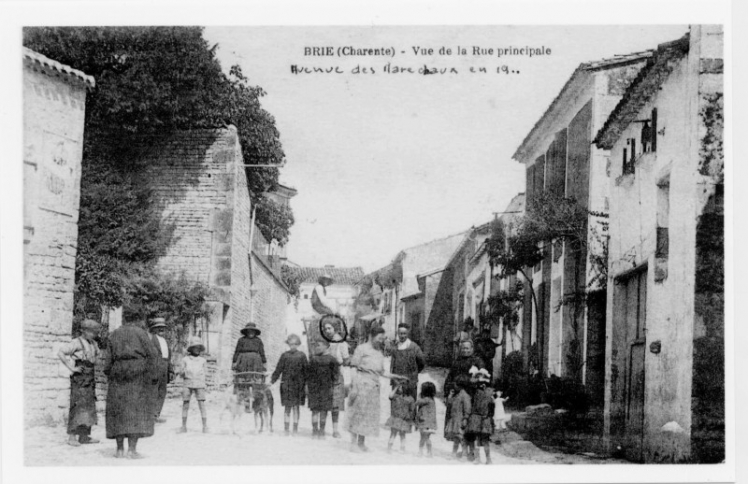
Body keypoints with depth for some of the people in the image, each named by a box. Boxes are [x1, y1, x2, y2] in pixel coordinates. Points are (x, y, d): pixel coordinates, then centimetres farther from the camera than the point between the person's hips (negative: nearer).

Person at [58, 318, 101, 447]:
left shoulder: (93, 344, 14)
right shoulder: (77, 343, -10)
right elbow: (61, 353, -17)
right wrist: (71, 367, -17)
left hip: (90, 378, 8)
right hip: (79, 378, -8)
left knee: (89, 406, 6)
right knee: (78, 406, -12)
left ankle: (84, 436, 10)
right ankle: (72, 436, -11)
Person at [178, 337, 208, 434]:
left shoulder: (203, 361, 11)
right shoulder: (185, 360, 8)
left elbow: (206, 374, 14)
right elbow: (180, 372, 8)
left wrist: (206, 385, 5)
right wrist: (184, 372, -14)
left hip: (199, 385, 0)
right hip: (187, 384, 0)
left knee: (202, 404, -8)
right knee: (185, 404, -1)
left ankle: (205, 426, -7)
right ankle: (184, 426, 6)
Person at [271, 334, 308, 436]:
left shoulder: (301, 356, 5)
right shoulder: (284, 356, 6)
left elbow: (306, 370, 4)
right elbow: (278, 370, 7)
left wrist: (307, 383, -2)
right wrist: (272, 381, 0)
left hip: (298, 384, 0)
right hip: (286, 384, 0)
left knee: (296, 406, 1)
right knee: (287, 407, -1)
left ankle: (295, 428, 8)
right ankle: (286, 428, 5)